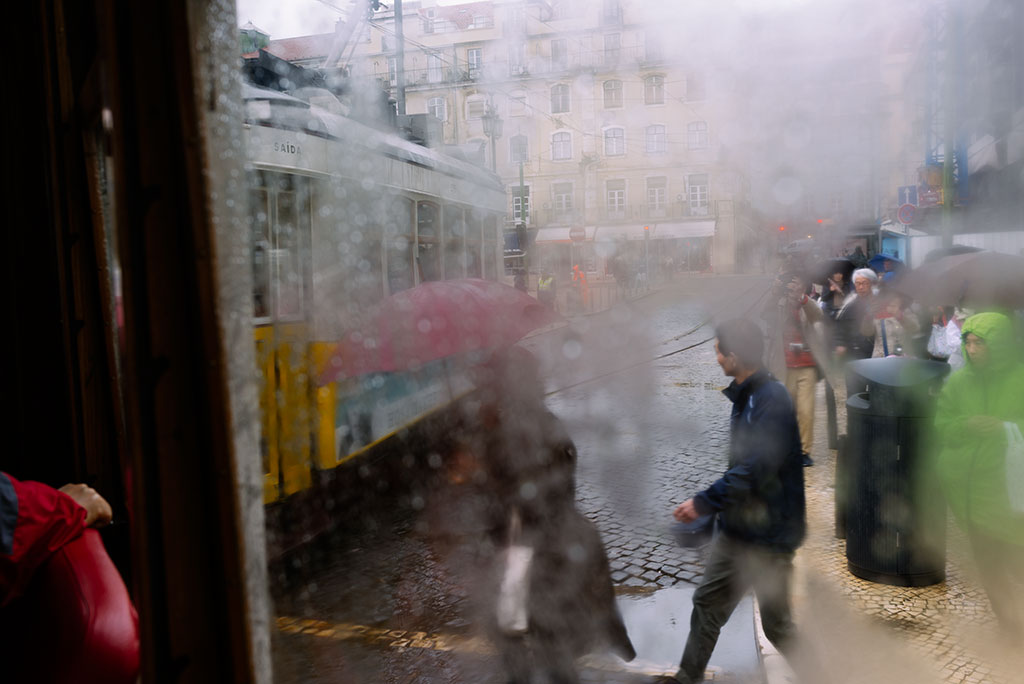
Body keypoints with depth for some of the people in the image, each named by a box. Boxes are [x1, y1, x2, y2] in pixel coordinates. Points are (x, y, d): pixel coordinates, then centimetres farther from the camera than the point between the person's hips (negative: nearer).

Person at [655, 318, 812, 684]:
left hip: (768, 535, -9)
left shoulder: (771, 400, -24)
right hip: (737, 528, 9)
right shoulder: (746, 395, 6)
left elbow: (752, 470, -29)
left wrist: (703, 502, -23)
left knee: (776, 622, 6)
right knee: (707, 603, 18)